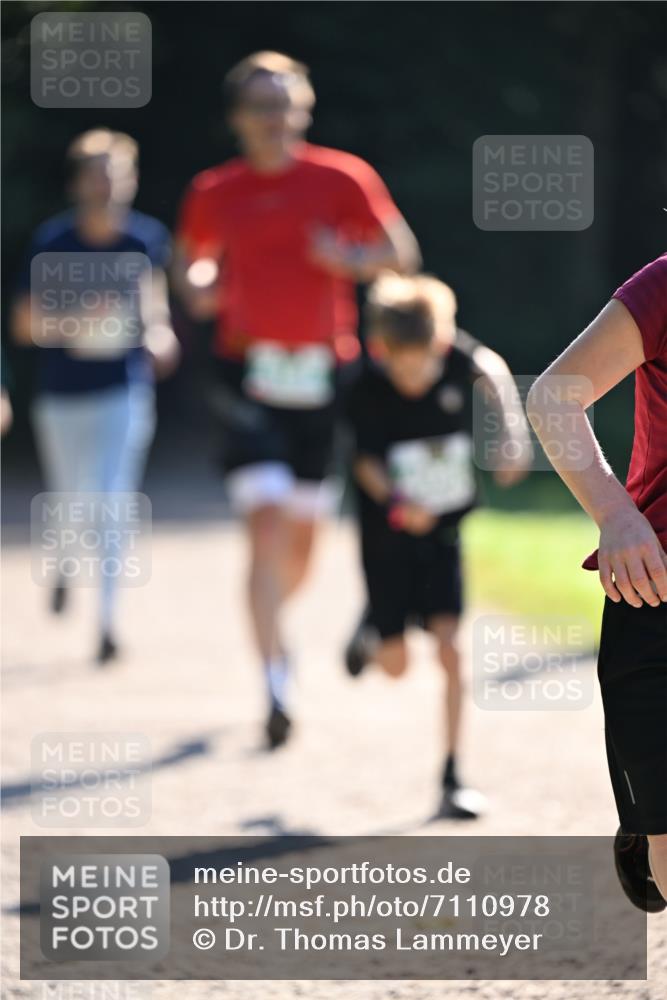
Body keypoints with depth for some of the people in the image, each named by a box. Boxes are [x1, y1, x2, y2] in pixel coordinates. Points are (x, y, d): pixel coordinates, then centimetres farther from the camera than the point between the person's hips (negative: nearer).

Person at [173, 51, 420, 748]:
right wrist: (196, 290, 0)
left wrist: (351, 260, -14)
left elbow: (401, 253, 6)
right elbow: (190, 258, 22)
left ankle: (275, 619, 45)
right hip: (248, 376, -1)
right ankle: (275, 684, -17)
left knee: (304, 530, 12)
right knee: (267, 521, -17)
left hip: (322, 375, 1)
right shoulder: (214, 193, 5)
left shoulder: (341, 179, 2)